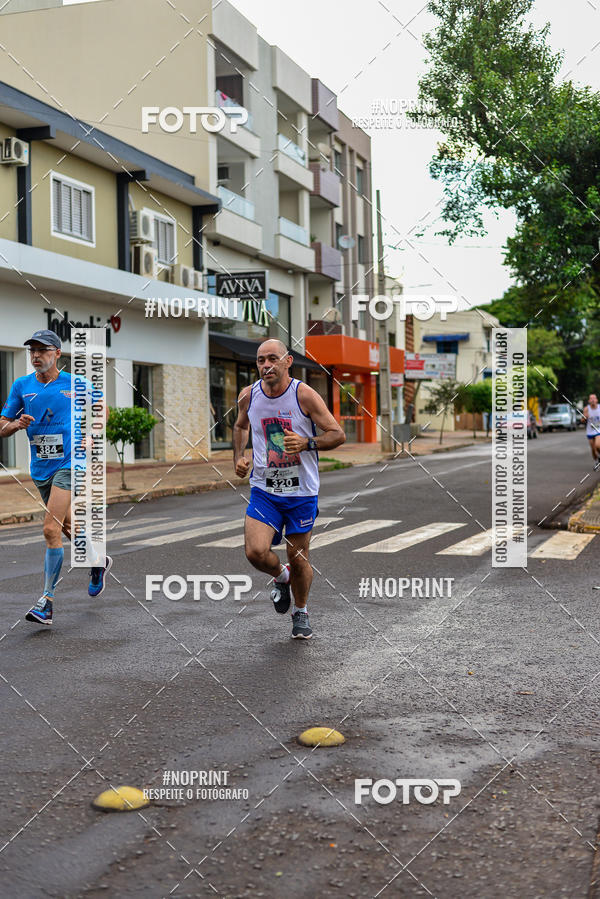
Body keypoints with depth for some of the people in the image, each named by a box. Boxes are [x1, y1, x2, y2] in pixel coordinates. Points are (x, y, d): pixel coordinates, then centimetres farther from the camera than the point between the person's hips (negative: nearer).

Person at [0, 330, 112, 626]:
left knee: (51, 529, -16)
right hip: (40, 468, 5)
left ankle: (47, 601, -13)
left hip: (68, 464, -5)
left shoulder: (75, 385, -2)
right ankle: (98, 563, 45)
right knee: (67, 526, 18)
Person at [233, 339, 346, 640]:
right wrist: (239, 457, 5)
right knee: (256, 552, -16)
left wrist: (306, 443, -26)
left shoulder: (304, 395, -13)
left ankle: (301, 612, 35)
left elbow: (338, 434, -9)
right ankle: (281, 577, 20)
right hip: (264, 489, 2)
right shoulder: (248, 396, -1)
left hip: (301, 492, -2)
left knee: (298, 558, 8)